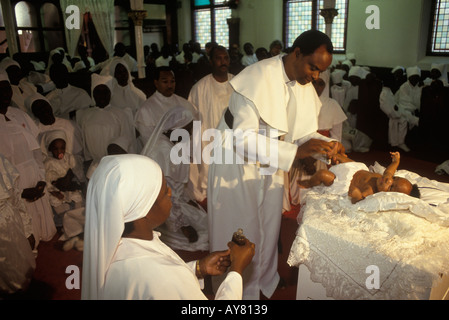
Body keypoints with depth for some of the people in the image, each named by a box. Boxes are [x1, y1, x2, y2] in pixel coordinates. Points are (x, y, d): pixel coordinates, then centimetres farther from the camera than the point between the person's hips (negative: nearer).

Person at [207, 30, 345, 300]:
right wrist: (295, 151, -38)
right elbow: (243, 138, -32)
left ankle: (264, 283, 41)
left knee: (268, 229, 18)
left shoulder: (305, 85, 0)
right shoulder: (257, 78, -25)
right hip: (238, 166, -7)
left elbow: (303, 130, 6)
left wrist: (326, 144, -15)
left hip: (272, 166, 7)